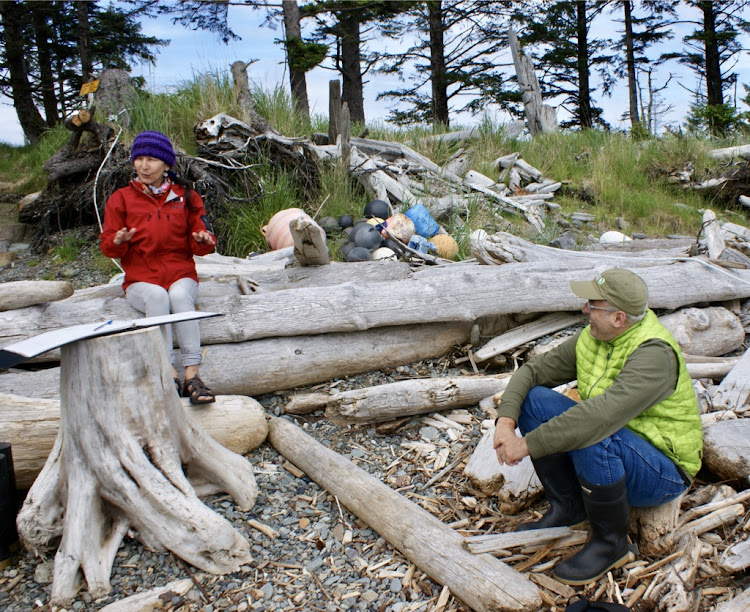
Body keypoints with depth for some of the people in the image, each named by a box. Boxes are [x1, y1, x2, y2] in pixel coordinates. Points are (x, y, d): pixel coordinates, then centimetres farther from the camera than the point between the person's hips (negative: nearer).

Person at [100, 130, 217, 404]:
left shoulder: (185, 196, 12)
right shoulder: (121, 198, 11)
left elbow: (199, 246, 9)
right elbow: (107, 244, 7)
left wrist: (203, 240, -15)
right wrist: (118, 241, -16)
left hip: (181, 274, 0)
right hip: (140, 280, 0)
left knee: (180, 295, -34)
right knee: (156, 295, -34)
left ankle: (193, 374, -39)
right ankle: (169, 374, -37)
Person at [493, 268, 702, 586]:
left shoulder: (655, 355, -28)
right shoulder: (590, 339, -5)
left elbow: (602, 415, -41)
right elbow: (533, 370, -4)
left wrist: (528, 444, -37)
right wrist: (505, 421, -21)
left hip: (663, 471, -7)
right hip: (611, 452, 7)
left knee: (591, 438, -38)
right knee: (534, 399, -11)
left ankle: (611, 542, -11)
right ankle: (568, 508, 2)